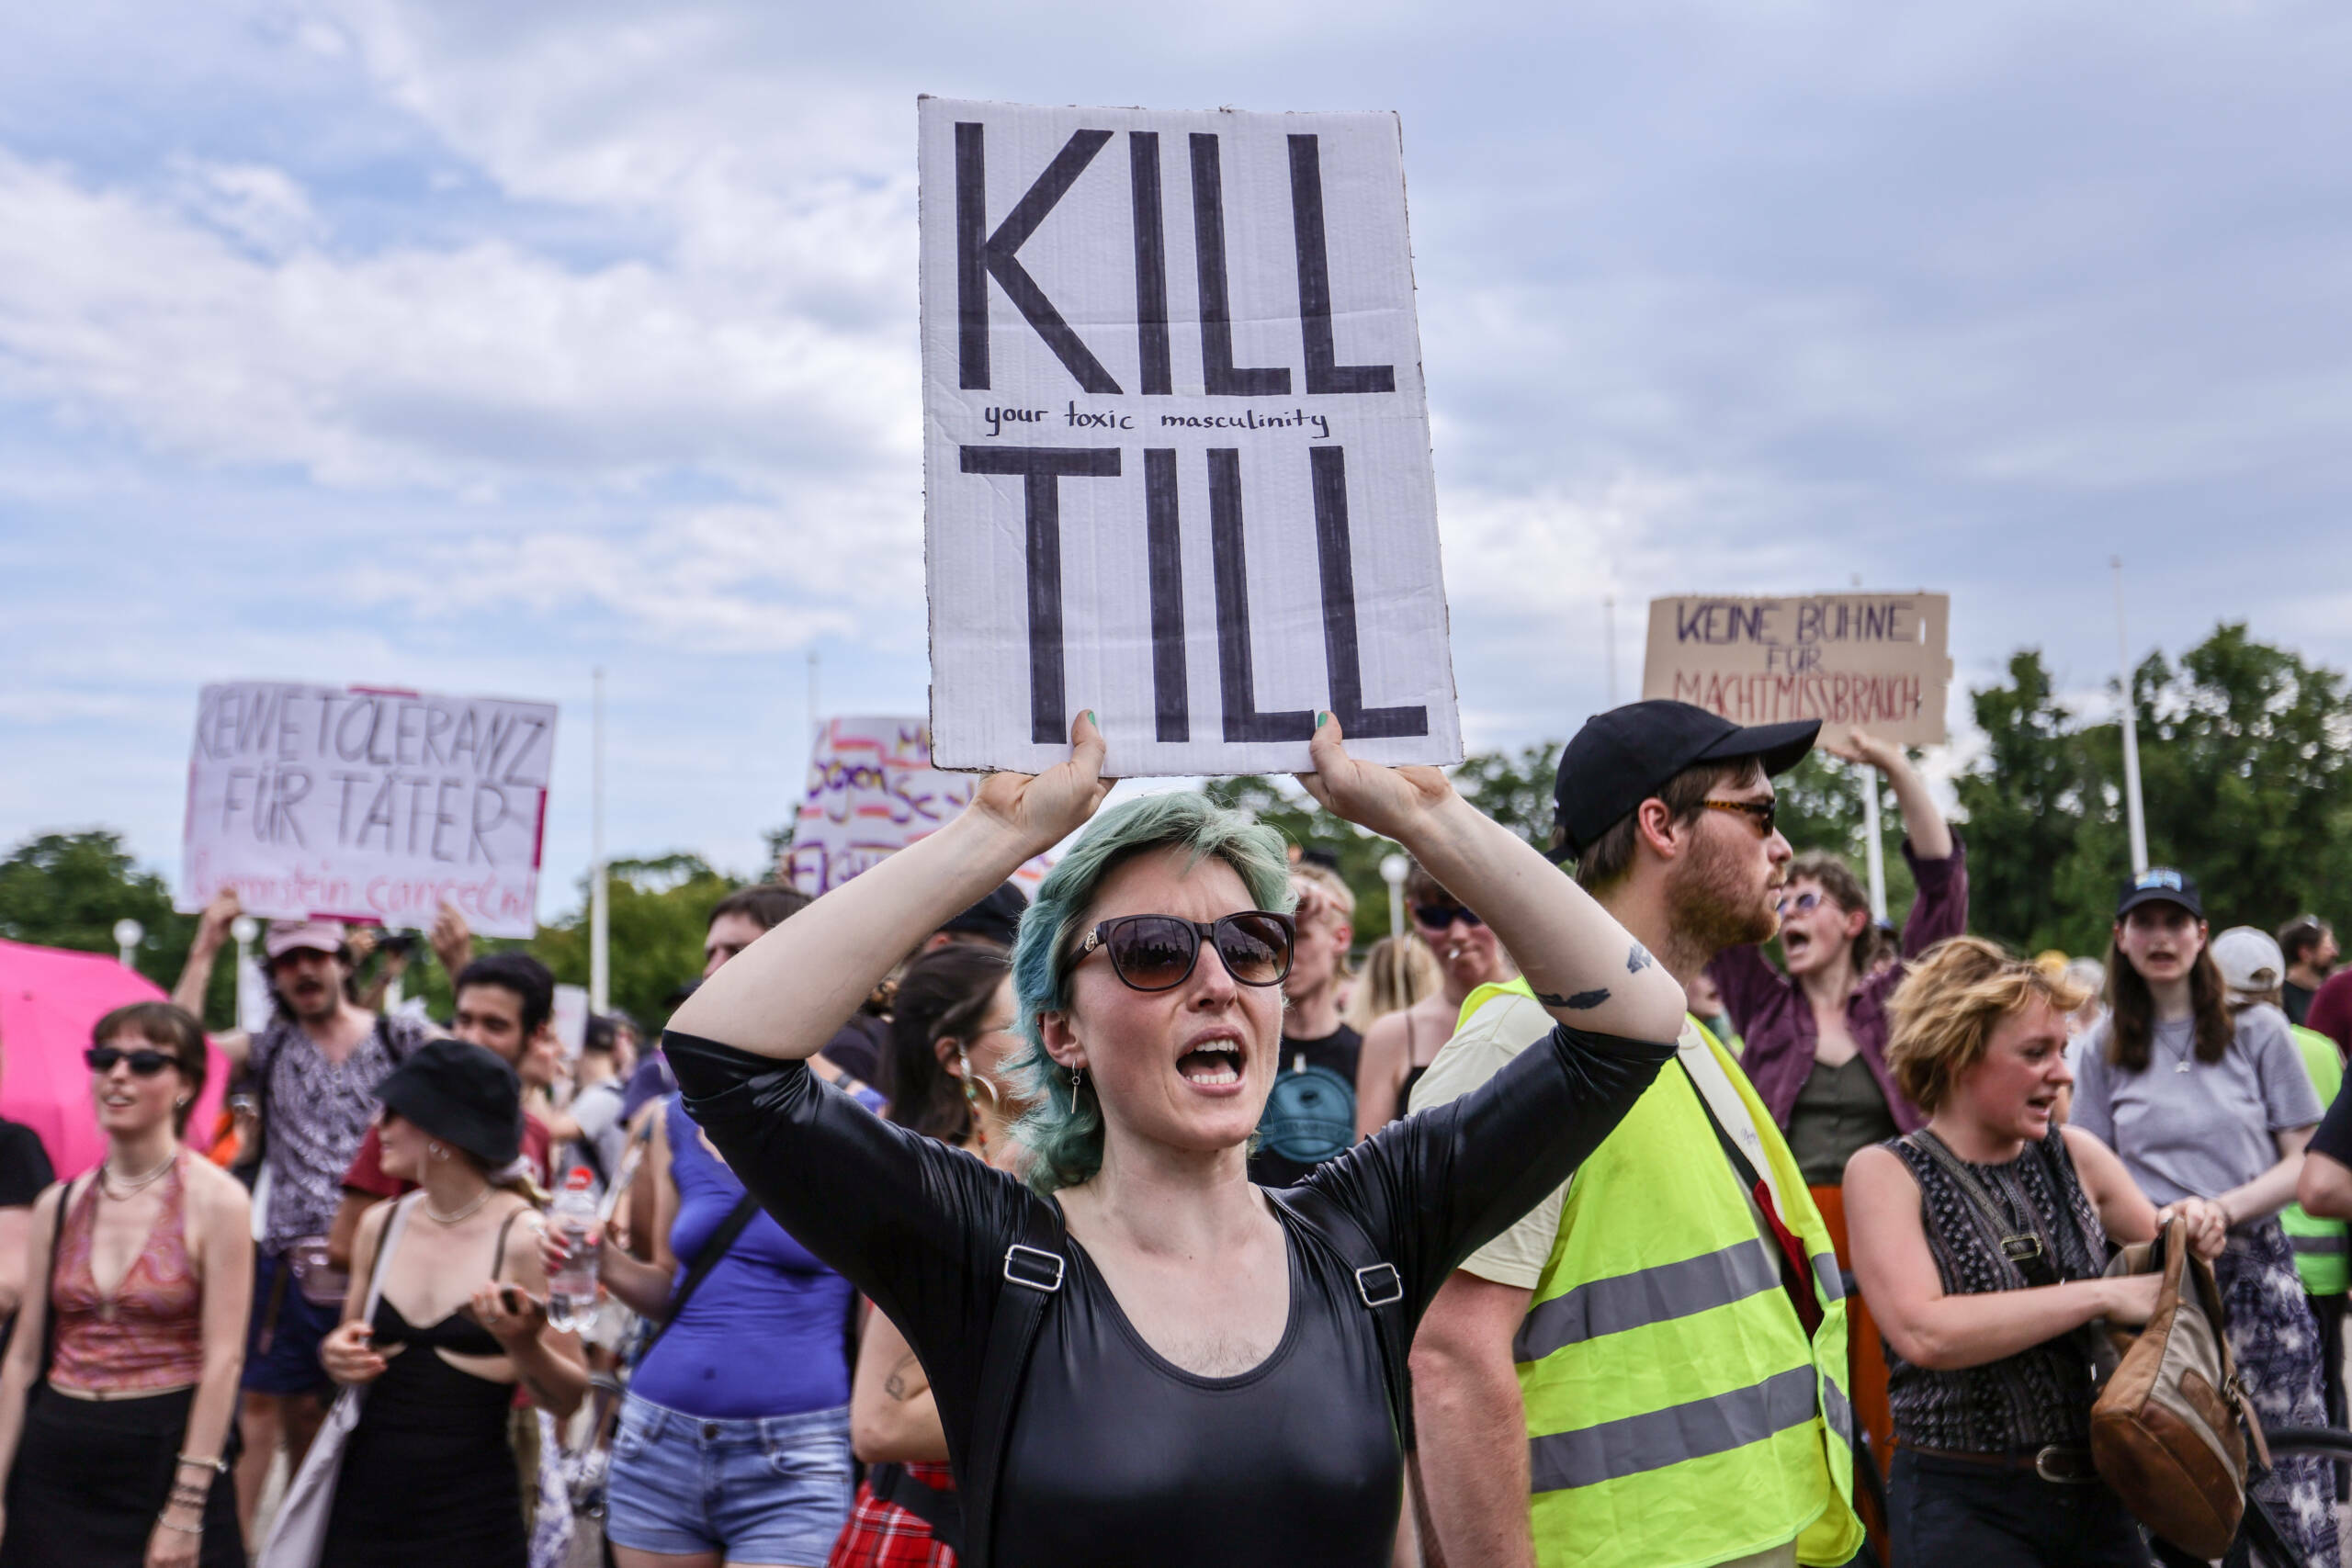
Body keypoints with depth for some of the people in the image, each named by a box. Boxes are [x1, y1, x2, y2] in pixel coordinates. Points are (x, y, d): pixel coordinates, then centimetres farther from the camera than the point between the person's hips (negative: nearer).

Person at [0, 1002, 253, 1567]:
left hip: (162, 1455, -4)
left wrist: (187, 1509, -15)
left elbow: (222, 1359, -12)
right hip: (55, 1461, 4)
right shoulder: (58, 1206, 6)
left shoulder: (216, 1201, -9)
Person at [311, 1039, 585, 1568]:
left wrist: (523, 1343, -28)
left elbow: (568, 1398, -9)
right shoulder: (381, 1225, 5)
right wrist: (334, 1355, -2)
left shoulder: (524, 1236, -11)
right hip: (366, 1499, 5)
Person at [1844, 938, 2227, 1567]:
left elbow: (2164, 1263, 20)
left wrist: (2188, 1226, -4)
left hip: (2095, 1495, 5)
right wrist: (2102, 1296, -21)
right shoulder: (1885, 1172, -9)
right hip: (1962, 1505, -5)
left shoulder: (2075, 1155, 5)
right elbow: (1923, 1332, -22)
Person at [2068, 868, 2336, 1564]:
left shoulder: (2257, 1029, 5)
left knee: (2282, 1467, -5)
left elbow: (2306, 1161, 2)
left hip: (2251, 1266, -1)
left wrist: (2226, 1206, -14)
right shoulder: (2103, 1048, 9)